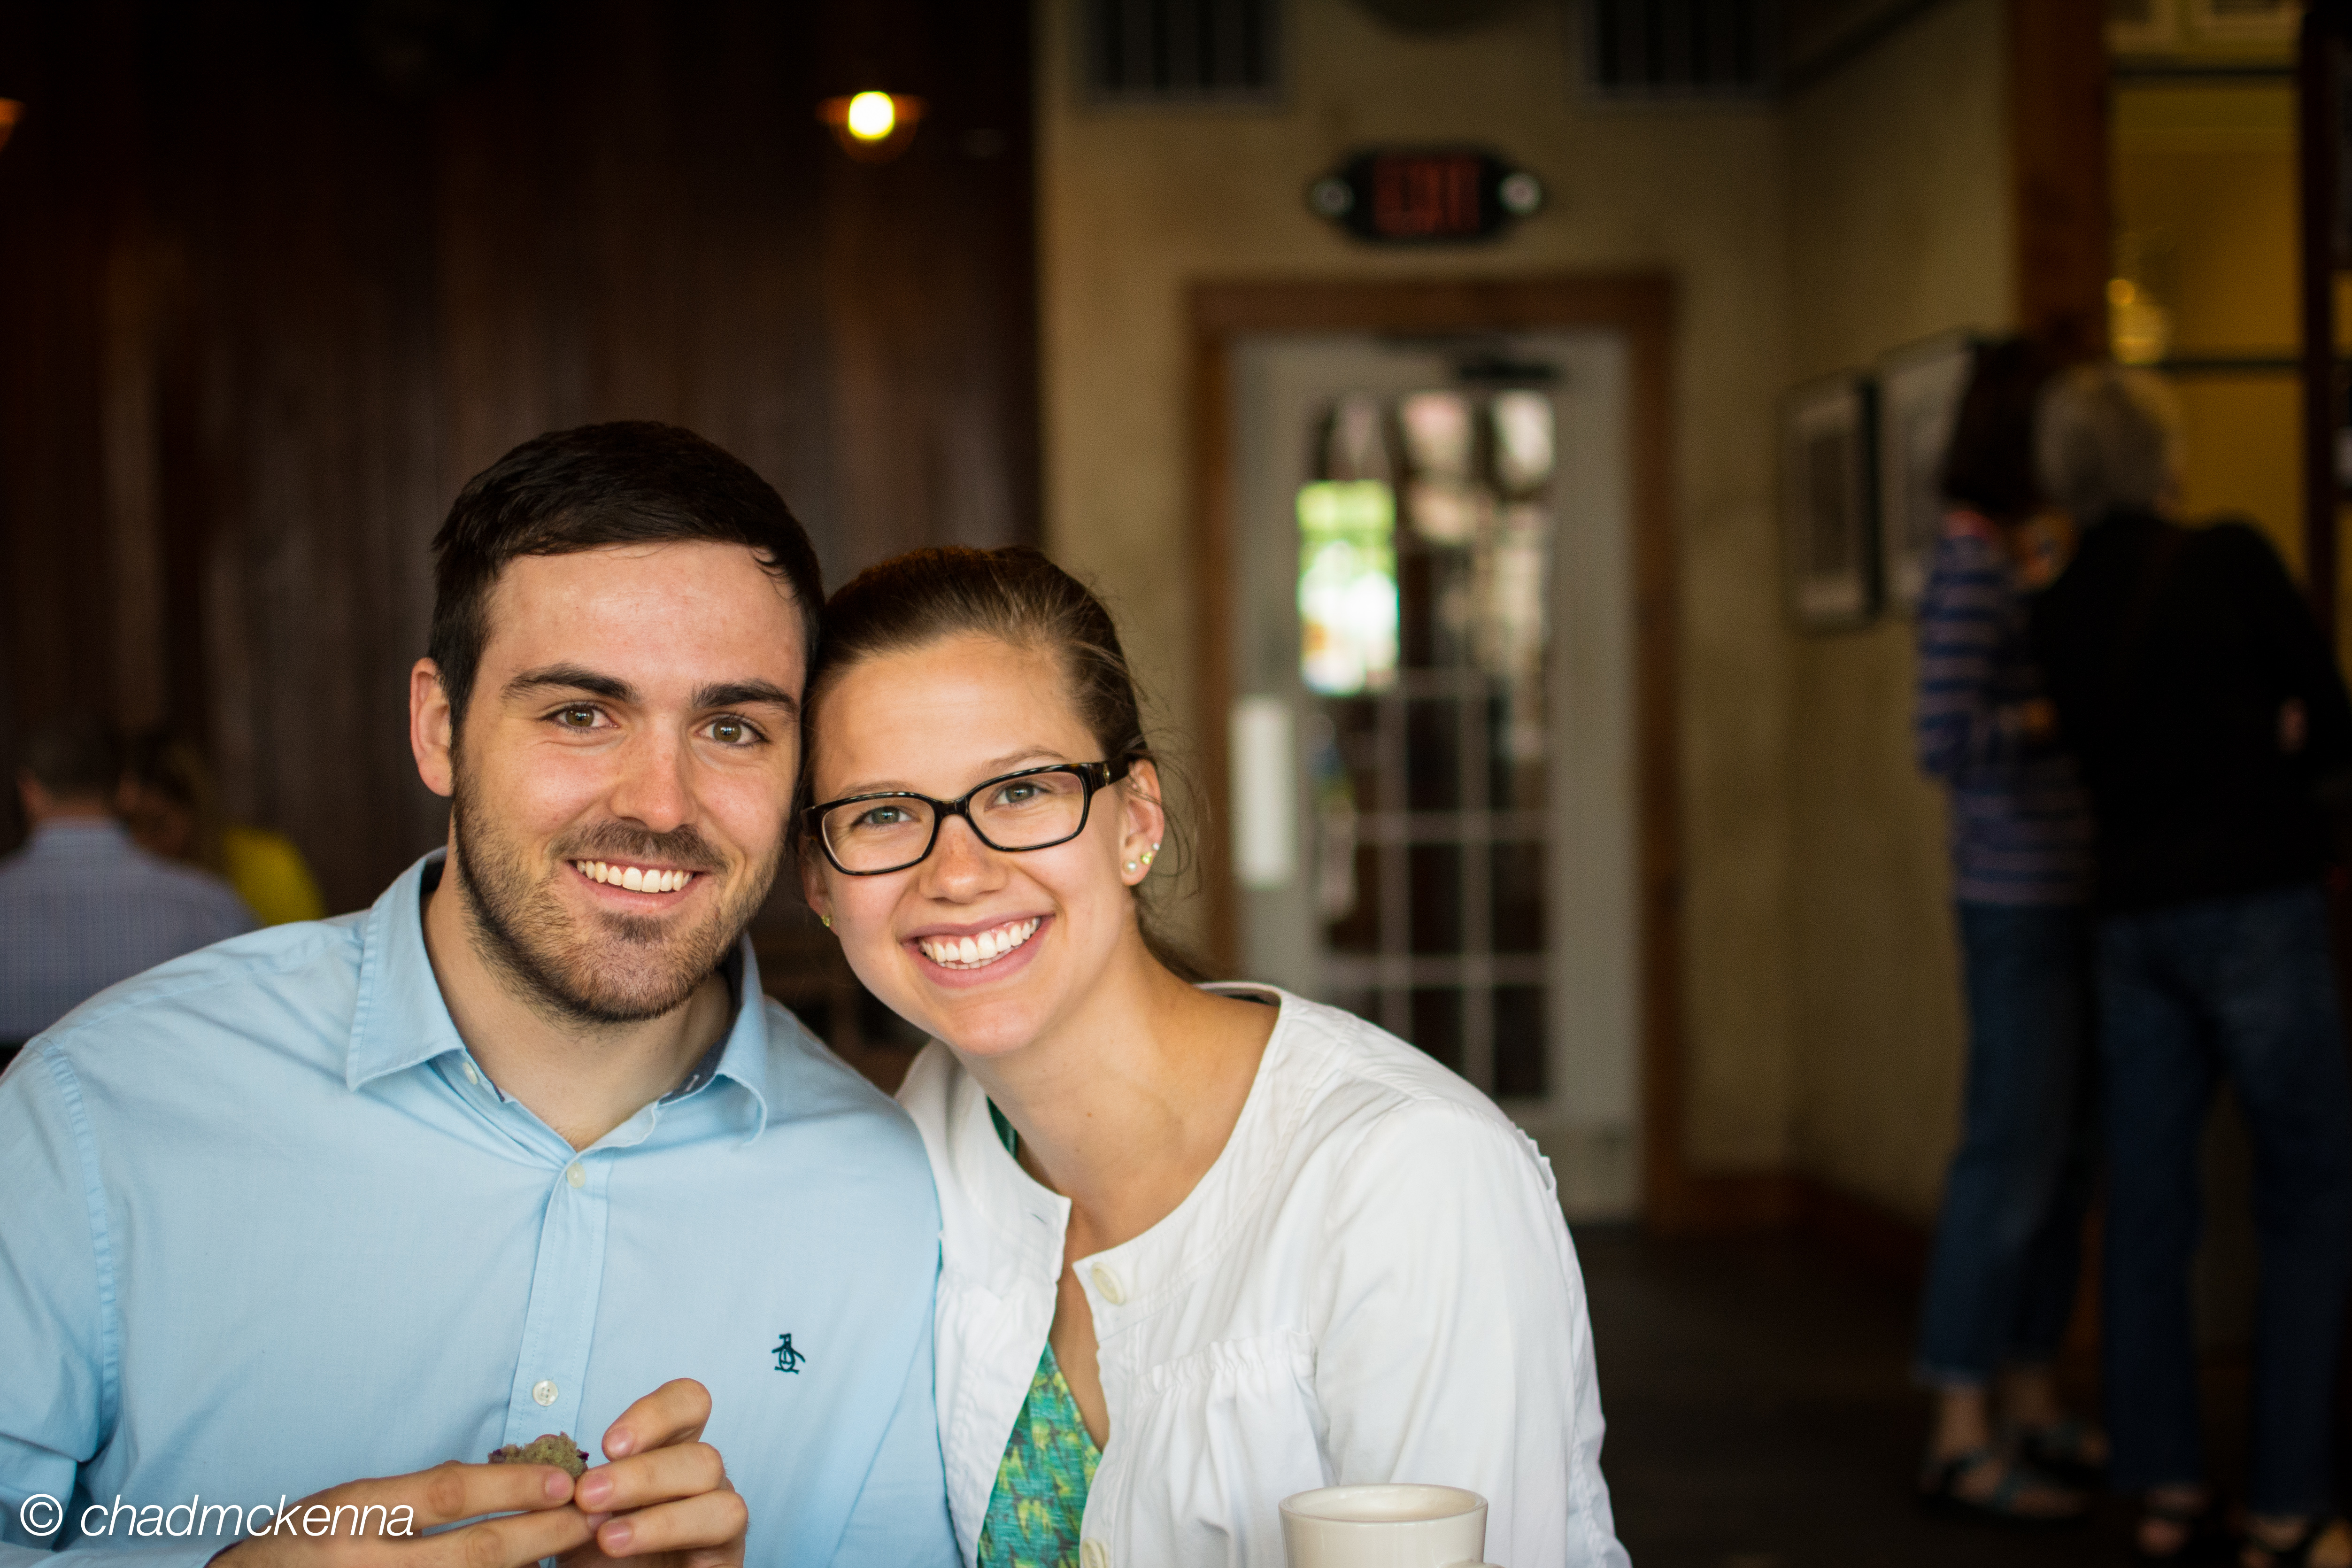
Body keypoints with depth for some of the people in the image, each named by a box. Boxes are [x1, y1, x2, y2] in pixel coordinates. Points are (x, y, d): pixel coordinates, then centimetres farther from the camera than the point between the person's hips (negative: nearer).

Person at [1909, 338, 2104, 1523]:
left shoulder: (2015, 559, 13)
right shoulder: (1971, 567, -14)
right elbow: (1945, 742, -22)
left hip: (2067, 893, 9)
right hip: (2020, 901, -9)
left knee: (2067, 1155, 13)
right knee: (2013, 1154, -5)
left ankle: (2032, 1403, 23)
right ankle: (1961, 1436, 3)